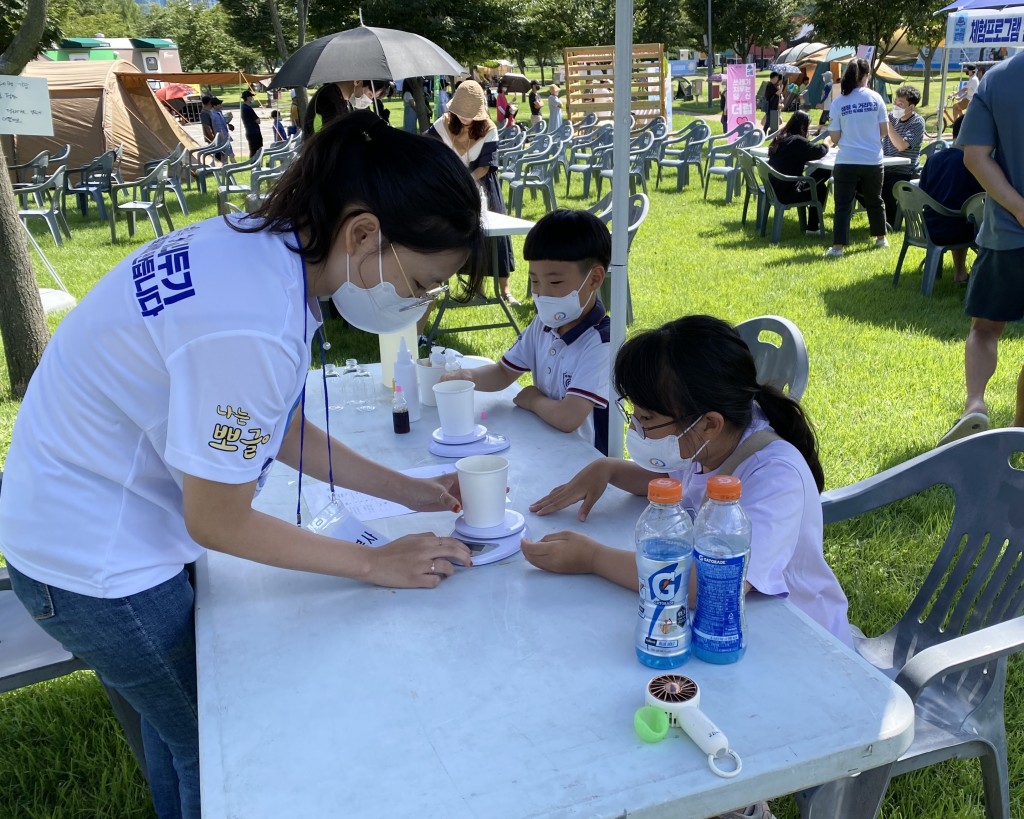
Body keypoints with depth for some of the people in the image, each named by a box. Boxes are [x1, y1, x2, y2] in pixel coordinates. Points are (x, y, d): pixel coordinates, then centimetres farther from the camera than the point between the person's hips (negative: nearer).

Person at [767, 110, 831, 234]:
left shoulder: (780, 138, 10)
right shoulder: (797, 141, -17)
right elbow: (819, 151, -12)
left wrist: (820, 146, 12)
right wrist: (826, 145, 10)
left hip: (775, 190, 9)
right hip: (785, 194, -9)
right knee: (821, 189, 10)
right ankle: (813, 228, 17)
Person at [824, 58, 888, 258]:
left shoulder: (838, 103, -5)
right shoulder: (875, 98, -2)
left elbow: (834, 138, -3)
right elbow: (884, 130, 1)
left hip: (846, 161, -2)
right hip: (873, 159, 2)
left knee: (843, 204, -1)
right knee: (875, 200, 19)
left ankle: (837, 246, -10)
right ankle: (881, 238, 34)